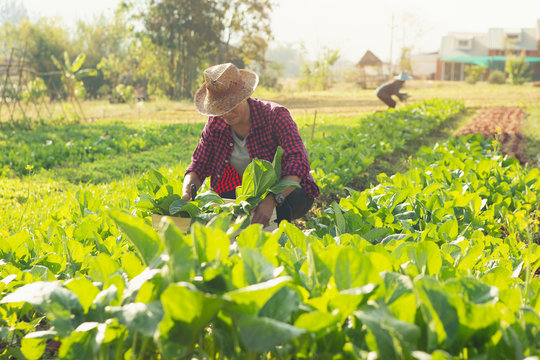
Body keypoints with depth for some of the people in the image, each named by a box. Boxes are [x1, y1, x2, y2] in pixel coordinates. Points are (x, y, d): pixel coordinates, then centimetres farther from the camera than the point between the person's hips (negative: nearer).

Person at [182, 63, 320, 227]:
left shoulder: (275, 115, -18)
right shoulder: (215, 124, -3)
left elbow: (298, 162, -29)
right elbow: (198, 166, 1)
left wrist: (273, 199, -46)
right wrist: (186, 195, -23)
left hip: (286, 192, -4)